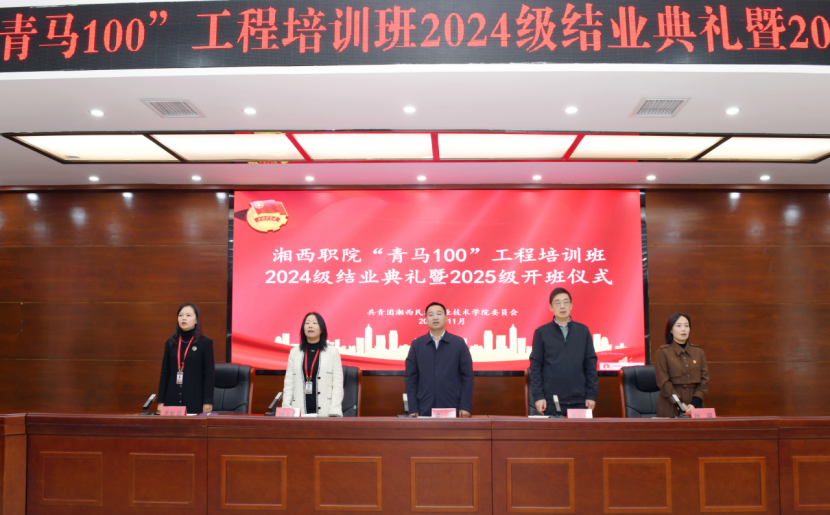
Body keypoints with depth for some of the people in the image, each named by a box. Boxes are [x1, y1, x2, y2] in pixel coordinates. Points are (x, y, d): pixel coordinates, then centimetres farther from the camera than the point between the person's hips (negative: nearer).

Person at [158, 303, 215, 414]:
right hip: (172, 399, 3)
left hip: (195, 400, -3)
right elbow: (164, 374, 11)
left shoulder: (205, 343, 0)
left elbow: (209, 375, -2)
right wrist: (161, 401, 6)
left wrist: (208, 402, -7)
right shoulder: (171, 343, 10)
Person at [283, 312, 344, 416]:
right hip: (300, 412, 2)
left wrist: (334, 414, -8)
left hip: (325, 412, -2)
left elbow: (338, 384, 0)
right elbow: (289, 384, 9)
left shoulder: (332, 352, 5)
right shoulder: (294, 352, 12)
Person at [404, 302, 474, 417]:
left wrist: (465, 407, -4)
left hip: (452, 409, 0)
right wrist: (413, 409, -2)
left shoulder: (459, 343, 3)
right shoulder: (417, 344, 6)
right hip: (424, 411, 1)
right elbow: (411, 378, 5)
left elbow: (467, 377, 2)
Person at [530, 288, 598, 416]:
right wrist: (538, 396, -5)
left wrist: (591, 395, 2)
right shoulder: (541, 332, 2)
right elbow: (536, 367, 2)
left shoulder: (583, 331, 6)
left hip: (579, 400, 1)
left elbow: (590, 365, 7)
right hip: (551, 401, -1)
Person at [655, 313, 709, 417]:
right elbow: (663, 382, -7)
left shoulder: (699, 352, 11)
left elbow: (704, 380, 4)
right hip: (670, 408, -3)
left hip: (694, 407, 3)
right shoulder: (663, 352, -1)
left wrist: (694, 404, -10)